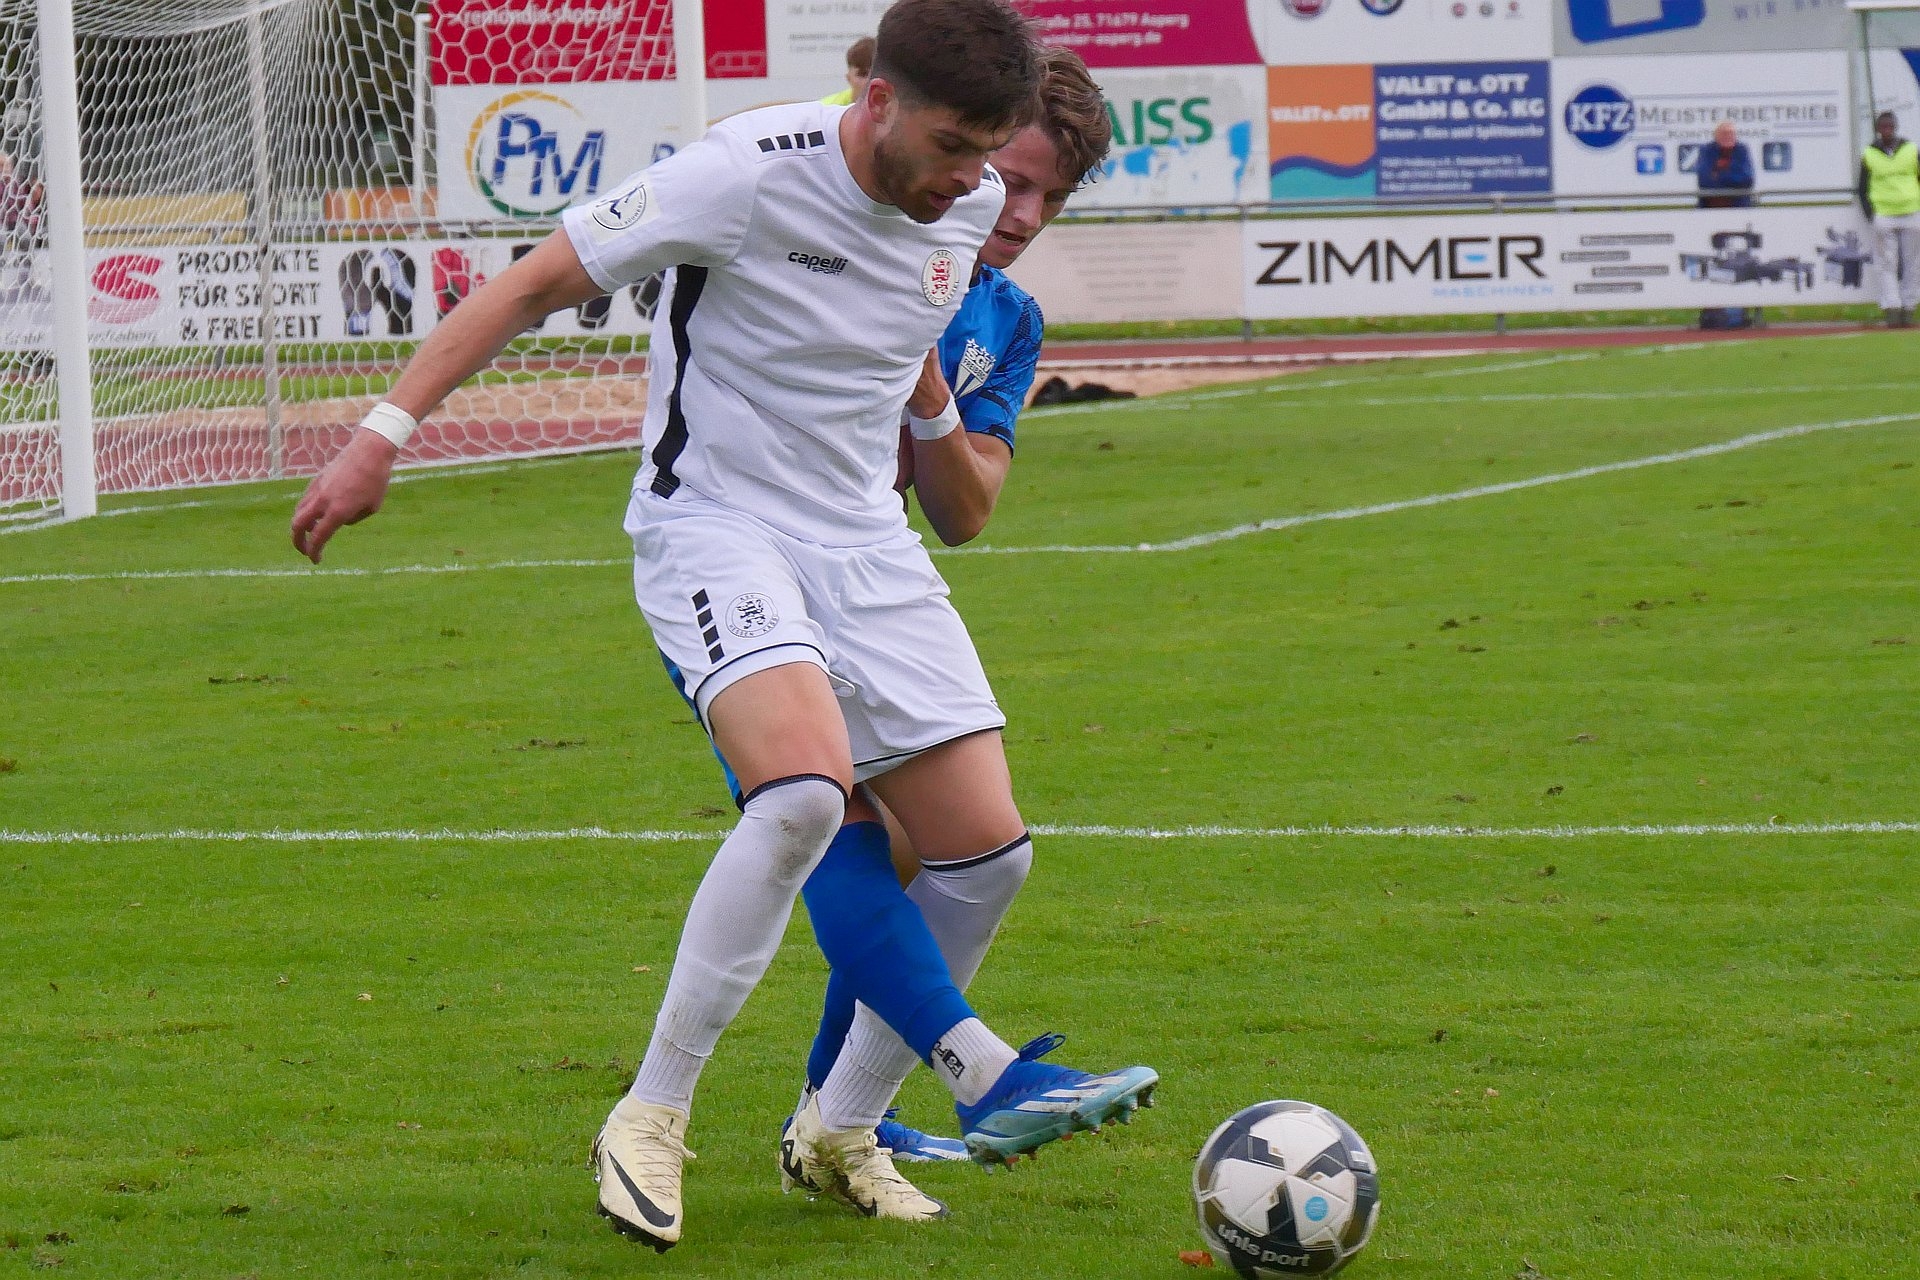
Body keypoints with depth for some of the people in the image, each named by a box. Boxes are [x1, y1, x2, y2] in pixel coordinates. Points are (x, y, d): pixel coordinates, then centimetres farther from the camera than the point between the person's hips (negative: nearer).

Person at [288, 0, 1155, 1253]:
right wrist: (385, 432, -17)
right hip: (716, 527, -7)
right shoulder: (748, 175, -20)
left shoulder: (970, 208, -1)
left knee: (982, 845, 0)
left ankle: (844, 1123, 19)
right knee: (807, 790, -31)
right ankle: (653, 1117, -18)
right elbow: (538, 281, -14)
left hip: (866, 541, 7)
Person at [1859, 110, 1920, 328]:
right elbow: (1862, 189, 9)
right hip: (1883, 217, -2)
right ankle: (1892, 311, -10)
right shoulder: (1869, 155, 4)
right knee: (1887, 265, -6)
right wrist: (1871, 215, -5)